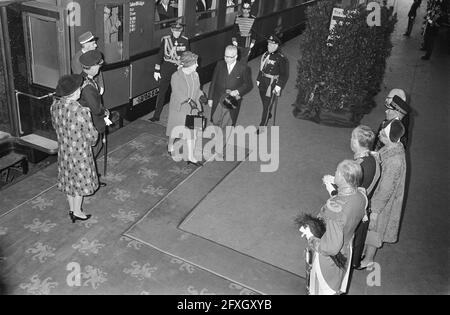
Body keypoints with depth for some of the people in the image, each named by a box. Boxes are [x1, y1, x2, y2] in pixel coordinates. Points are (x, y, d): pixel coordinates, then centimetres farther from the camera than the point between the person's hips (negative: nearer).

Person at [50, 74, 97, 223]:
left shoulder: (55, 106, -10)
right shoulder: (81, 112, -31)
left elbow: (55, 125, 7)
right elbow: (91, 136, -21)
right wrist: (91, 141, 2)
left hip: (63, 150, 6)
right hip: (80, 152, -6)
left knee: (69, 180, 22)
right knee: (80, 180, 14)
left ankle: (71, 209, 41)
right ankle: (77, 212, 31)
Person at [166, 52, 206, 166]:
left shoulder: (195, 75, -1)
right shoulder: (176, 76, -18)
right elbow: (177, 93, -21)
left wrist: (201, 96, -13)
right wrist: (189, 101, -32)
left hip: (193, 109, 4)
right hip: (179, 108, -4)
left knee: (192, 132, 4)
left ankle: (191, 157, 13)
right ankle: (170, 146, 44)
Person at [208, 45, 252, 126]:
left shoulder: (243, 68, -10)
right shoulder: (220, 64, -2)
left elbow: (249, 85, -2)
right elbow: (213, 82, 4)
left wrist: (238, 91, -19)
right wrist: (210, 98, 4)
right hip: (218, 101, 2)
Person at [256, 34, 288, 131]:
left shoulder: (281, 58, -16)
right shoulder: (266, 54, 5)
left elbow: (284, 74, -13)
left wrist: (278, 86, -18)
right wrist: (258, 79, 16)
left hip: (272, 84, -7)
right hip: (263, 82, 7)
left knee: (267, 105, -2)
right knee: (264, 102, 22)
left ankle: (263, 125, 9)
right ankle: (268, 115, 50)